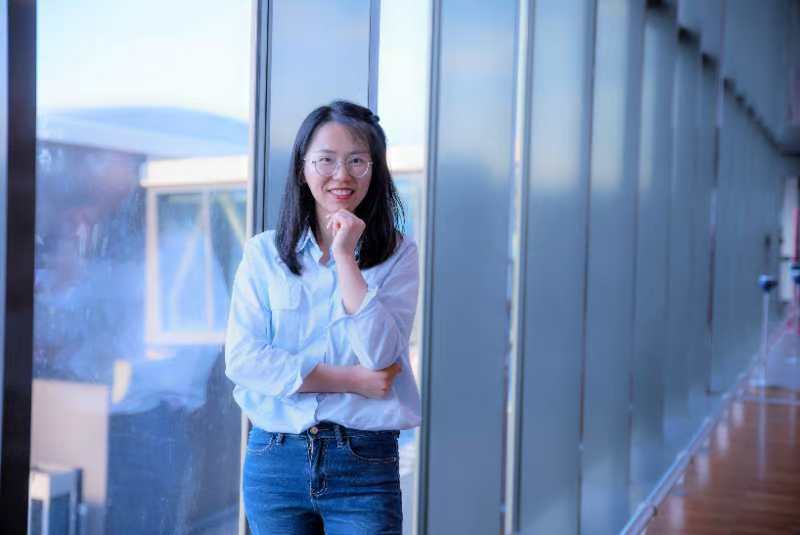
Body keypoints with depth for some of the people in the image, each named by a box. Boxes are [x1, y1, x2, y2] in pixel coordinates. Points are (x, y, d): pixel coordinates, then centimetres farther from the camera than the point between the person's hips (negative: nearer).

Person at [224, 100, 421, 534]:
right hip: (275, 461, 1)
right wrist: (350, 381, -12)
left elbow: (380, 358, -11)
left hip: (365, 467, -1)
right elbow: (242, 358, -7)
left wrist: (346, 256, -14)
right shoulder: (264, 252, 2)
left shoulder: (398, 254, 1)